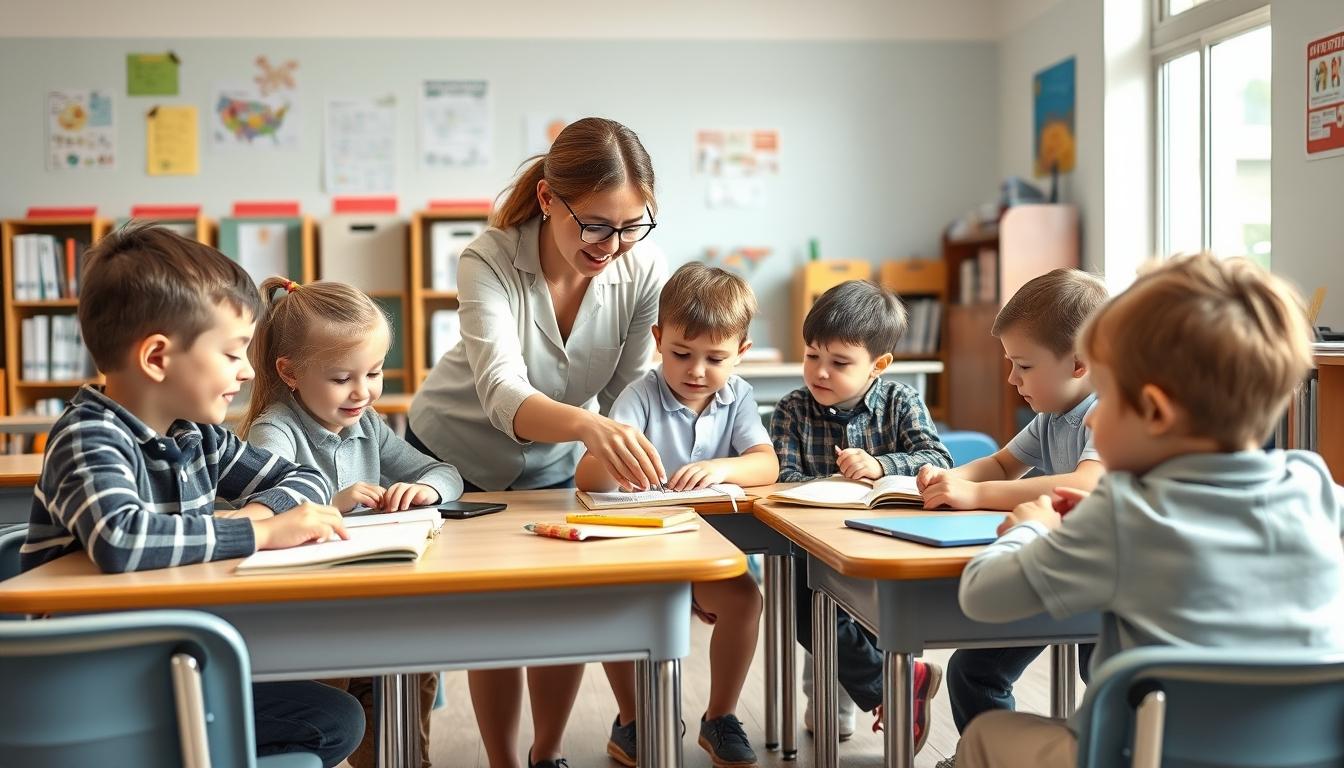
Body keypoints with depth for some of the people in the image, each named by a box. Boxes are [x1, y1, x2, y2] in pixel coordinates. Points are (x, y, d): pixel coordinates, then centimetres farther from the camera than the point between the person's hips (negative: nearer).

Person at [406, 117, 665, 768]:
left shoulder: (643, 269, -23)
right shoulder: (489, 262, -32)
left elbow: (632, 390, -16)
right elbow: (503, 394, -45)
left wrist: (625, 450, -37)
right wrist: (587, 426, -65)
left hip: (556, 460, 3)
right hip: (458, 451, -2)